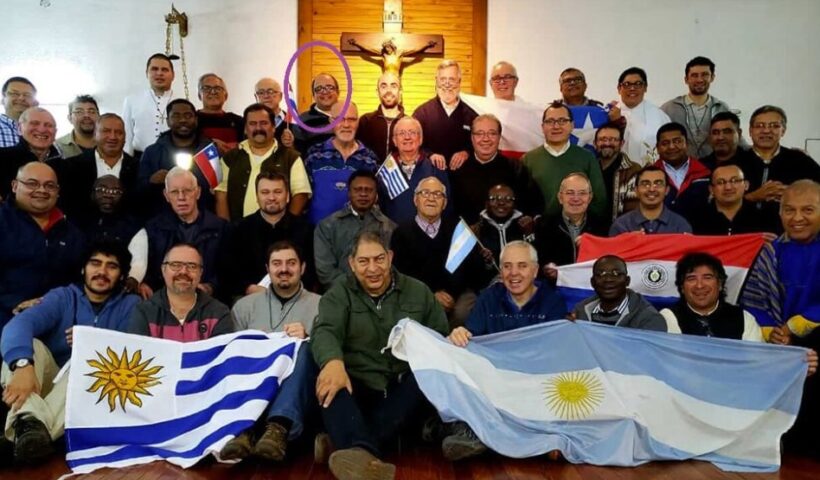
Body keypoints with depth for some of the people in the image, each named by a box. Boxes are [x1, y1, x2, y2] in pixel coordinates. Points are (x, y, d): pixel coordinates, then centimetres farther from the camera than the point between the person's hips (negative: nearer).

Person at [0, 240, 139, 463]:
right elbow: (21, 323, -21)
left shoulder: (131, 305, 6)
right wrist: (23, 366, -43)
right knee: (30, 344, -24)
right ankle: (29, 422, -51)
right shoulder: (62, 297, 2)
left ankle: (39, 429, -50)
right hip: (45, 380, 1)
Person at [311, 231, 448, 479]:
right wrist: (333, 361, -37)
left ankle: (351, 446, -41)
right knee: (330, 385, -33)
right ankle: (365, 454, -61)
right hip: (357, 388, -1)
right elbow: (325, 331, -12)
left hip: (405, 390, 2)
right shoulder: (338, 294, 8)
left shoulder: (418, 291, 14)